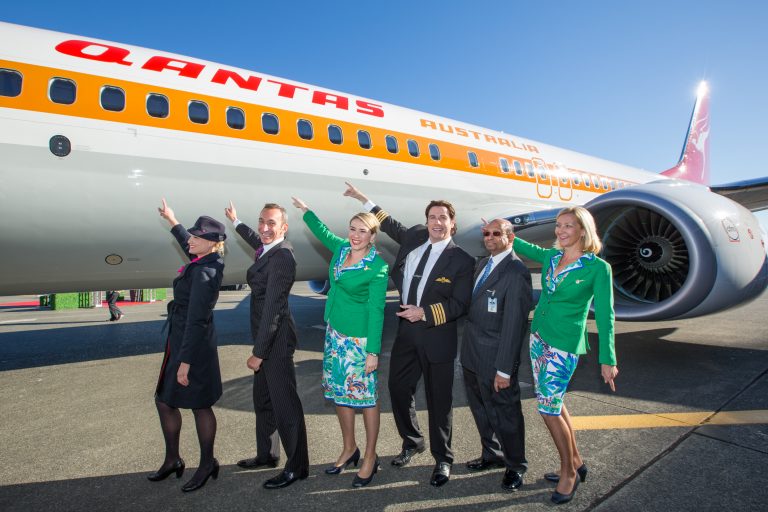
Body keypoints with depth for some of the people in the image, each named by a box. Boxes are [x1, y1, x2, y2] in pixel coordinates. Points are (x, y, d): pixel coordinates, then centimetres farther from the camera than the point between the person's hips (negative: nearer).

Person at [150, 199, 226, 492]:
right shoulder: (206, 261, 4)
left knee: (199, 406, 7)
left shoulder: (203, 272, -23)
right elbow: (188, 247, 29)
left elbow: (196, 320, -25)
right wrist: (172, 221, 36)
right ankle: (172, 460, 36)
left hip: (194, 347, -10)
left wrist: (185, 361, -22)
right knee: (164, 400, 19)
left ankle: (207, 464, 28)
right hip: (180, 342, 10)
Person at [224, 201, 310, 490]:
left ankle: (297, 466, 14)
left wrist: (258, 352, -21)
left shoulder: (282, 256, -21)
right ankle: (267, 454, 39)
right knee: (263, 399, 21)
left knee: (284, 403, 0)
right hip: (266, 336, 10)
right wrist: (236, 221, 49)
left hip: (277, 339, -10)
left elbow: (273, 307, -23)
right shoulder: (270, 249, 7)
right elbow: (258, 242, 34)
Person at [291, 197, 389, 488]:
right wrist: (306, 210, 35)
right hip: (335, 333, 7)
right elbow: (322, 232, 25)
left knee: (365, 397, 4)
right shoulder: (341, 248, 3)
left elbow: (376, 310, -16)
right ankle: (349, 448, 35)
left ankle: (370, 458, 22)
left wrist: (373, 352, -17)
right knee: (339, 392, 16)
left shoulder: (378, 268, -15)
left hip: (359, 339, -7)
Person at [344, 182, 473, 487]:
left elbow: (459, 304, -13)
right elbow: (392, 225, 23)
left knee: (438, 399, 5)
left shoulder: (461, 260, -10)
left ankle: (443, 460, 27)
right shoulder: (414, 237, 5)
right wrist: (364, 199, 26)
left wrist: (424, 312, -21)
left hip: (437, 338, -5)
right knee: (398, 388, 15)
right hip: (406, 332, 6)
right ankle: (412, 442, 41)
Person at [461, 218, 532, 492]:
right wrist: (468, 350, 8)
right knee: (481, 409, 22)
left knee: (505, 413, 10)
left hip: (495, 359, -8)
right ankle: (493, 454, 44)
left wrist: (504, 369, -20)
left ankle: (515, 466, 33)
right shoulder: (483, 264, 9)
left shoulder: (516, 272, -18)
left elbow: (514, 324, -20)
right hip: (472, 356, 8)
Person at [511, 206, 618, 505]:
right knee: (554, 402, 14)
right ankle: (575, 463, 33)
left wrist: (607, 359, -10)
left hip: (564, 343, -6)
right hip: (539, 335, 6)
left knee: (548, 407, -4)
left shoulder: (597, 267, -11)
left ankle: (569, 471, 19)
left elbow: (604, 314, -10)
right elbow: (521, 247, 24)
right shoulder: (550, 257, 4)